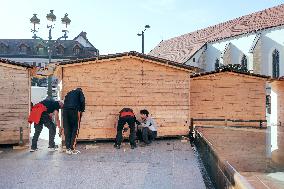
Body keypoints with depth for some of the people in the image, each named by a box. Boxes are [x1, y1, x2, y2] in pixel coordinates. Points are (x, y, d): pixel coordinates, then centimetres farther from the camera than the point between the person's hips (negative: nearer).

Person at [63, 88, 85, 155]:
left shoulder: (69, 93, 32)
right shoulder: (80, 92, 17)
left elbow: (65, 101, 21)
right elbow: (82, 101, -1)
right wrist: (82, 110, 6)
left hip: (65, 110, 5)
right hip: (74, 110, -5)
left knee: (67, 130, 8)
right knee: (75, 130, -1)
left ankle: (68, 148, 9)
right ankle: (72, 149, -5)